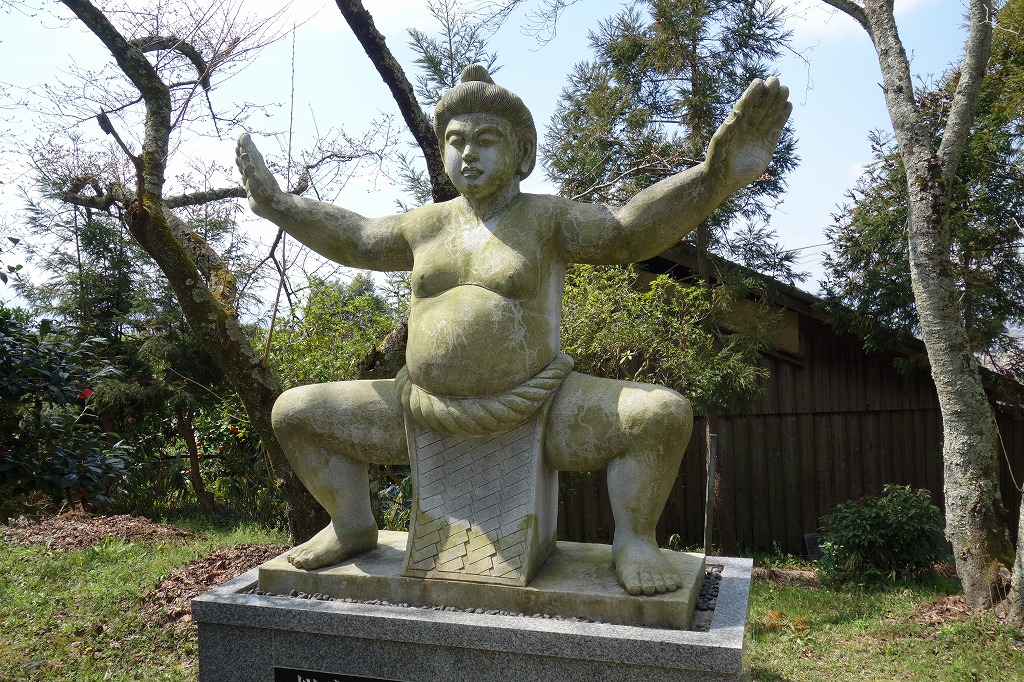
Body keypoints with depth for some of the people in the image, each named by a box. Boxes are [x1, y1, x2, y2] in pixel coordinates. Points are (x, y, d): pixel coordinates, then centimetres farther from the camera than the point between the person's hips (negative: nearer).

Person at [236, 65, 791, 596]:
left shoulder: (546, 219, -3)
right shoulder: (428, 225, 9)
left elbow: (630, 229, -15)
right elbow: (355, 240, 22)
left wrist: (714, 177, -29)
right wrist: (276, 204, 23)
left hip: (532, 413, -3)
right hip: (427, 412, 4)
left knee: (663, 413, -24)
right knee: (295, 412, 1)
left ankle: (633, 540, -6)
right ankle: (352, 525, 15)